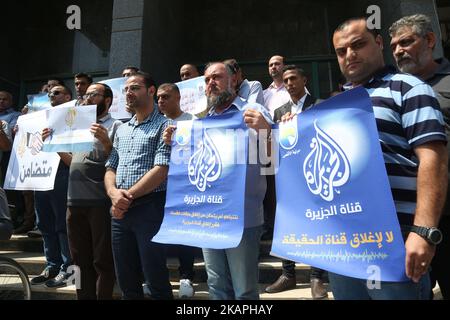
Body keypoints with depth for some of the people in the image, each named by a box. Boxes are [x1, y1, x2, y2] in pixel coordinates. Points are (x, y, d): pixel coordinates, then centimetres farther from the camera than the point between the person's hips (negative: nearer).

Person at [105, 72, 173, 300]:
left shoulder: (163, 125, -3)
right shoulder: (121, 130, 18)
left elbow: (161, 169, -14)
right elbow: (110, 168, 14)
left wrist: (128, 195, -13)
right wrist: (113, 193, -6)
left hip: (150, 208, -6)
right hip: (120, 210, 7)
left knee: (155, 279, 3)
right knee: (126, 280, 16)